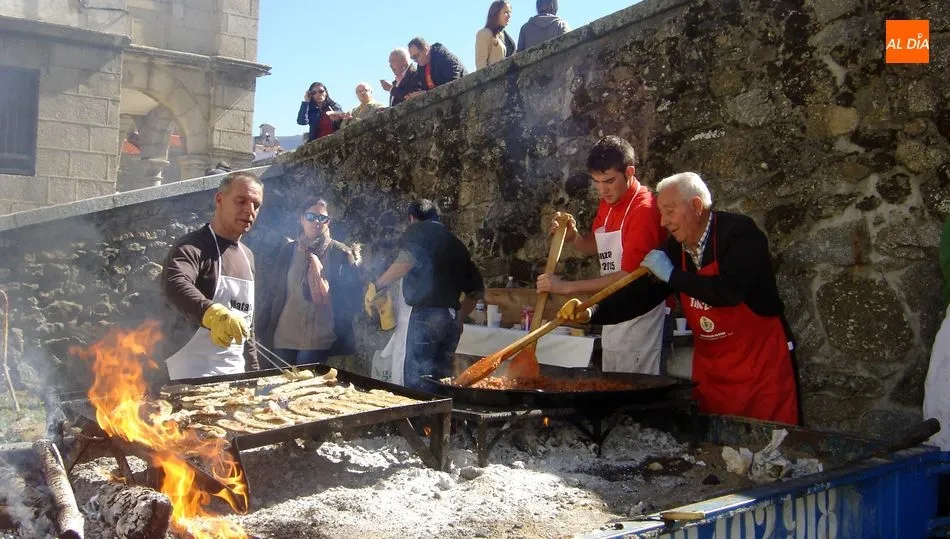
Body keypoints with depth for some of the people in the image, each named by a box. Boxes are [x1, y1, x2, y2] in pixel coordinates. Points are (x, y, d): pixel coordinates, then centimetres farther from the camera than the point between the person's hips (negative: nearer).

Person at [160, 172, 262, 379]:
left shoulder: (247, 256, 15)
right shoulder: (193, 246, -10)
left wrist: (253, 371, 19)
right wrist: (212, 314, -51)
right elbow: (174, 285, -33)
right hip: (195, 373, -7)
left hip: (236, 371, 8)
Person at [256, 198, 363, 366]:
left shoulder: (341, 254, 0)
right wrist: (265, 331, 6)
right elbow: (269, 292, 10)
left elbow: (351, 296, 1)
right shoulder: (286, 251, 7)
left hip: (318, 341, -3)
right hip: (283, 339, 3)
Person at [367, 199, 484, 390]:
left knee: (416, 383, -6)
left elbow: (406, 261, -20)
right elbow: (476, 290, 24)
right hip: (451, 319, 7)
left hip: (426, 314, -7)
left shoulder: (418, 230, 3)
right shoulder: (454, 242, 23)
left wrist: (376, 285, -10)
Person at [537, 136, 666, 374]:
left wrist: (566, 287, -21)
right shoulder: (607, 203, 10)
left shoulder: (644, 209, -17)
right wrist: (574, 237, 0)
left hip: (638, 325, -8)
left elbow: (629, 277, -22)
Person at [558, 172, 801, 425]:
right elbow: (642, 293, 2)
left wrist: (672, 275, -23)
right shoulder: (675, 248, 1)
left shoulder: (740, 232, -17)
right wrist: (592, 313, -11)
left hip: (762, 362, -5)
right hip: (710, 367, 6)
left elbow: (730, 291, -31)